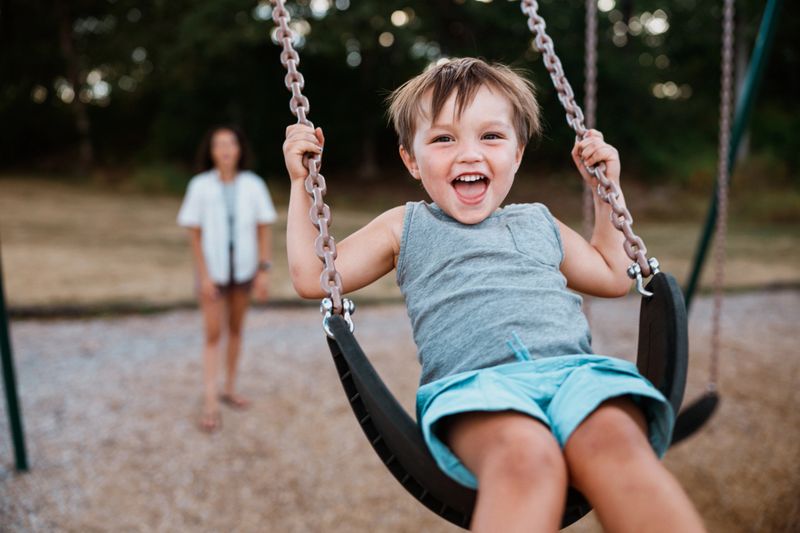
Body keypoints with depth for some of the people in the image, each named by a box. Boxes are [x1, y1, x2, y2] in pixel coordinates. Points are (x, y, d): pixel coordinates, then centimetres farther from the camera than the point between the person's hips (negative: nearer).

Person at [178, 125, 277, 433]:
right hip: (213, 268, -2)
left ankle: (229, 390, 29)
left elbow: (264, 230, -2)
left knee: (236, 329, 14)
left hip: (244, 267, 2)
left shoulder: (253, 185, -6)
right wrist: (203, 275, -11)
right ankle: (210, 404, 1)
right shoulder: (200, 186, -10)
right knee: (213, 334, -3)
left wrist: (264, 270, -6)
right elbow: (194, 234, -6)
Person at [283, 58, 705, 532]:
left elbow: (614, 276, 43)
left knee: (613, 442, -34)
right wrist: (301, 183, 19)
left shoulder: (539, 222, 31)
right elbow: (312, 277, 20)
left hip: (573, 368, 3)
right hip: (472, 382, -3)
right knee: (525, 456, -39)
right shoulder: (407, 228, 22)